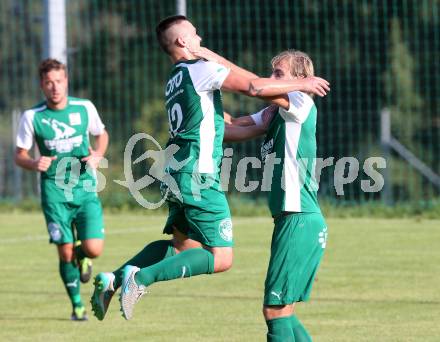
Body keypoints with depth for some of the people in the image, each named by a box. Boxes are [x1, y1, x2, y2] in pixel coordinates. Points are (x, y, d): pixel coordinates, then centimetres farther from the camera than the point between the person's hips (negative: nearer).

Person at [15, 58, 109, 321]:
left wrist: (97, 156, -4)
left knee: (93, 249, -13)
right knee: (65, 253, -5)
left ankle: (82, 255, 26)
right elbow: (20, 154, 4)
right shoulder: (32, 117, -4)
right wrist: (34, 164, -19)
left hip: (85, 189, 1)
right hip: (54, 192, -1)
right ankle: (77, 305, 16)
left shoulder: (85, 108, -1)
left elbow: (102, 134, 17)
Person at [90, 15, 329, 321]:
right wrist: (301, 84, 0)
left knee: (182, 244, 22)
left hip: (179, 173, 9)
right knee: (221, 258, -8)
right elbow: (255, 87, -13)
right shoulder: (199, 69, -8)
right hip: (199, 177, -9)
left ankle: (113, 279, 12)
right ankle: (142, 277, -16)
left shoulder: (175, 80, 20)